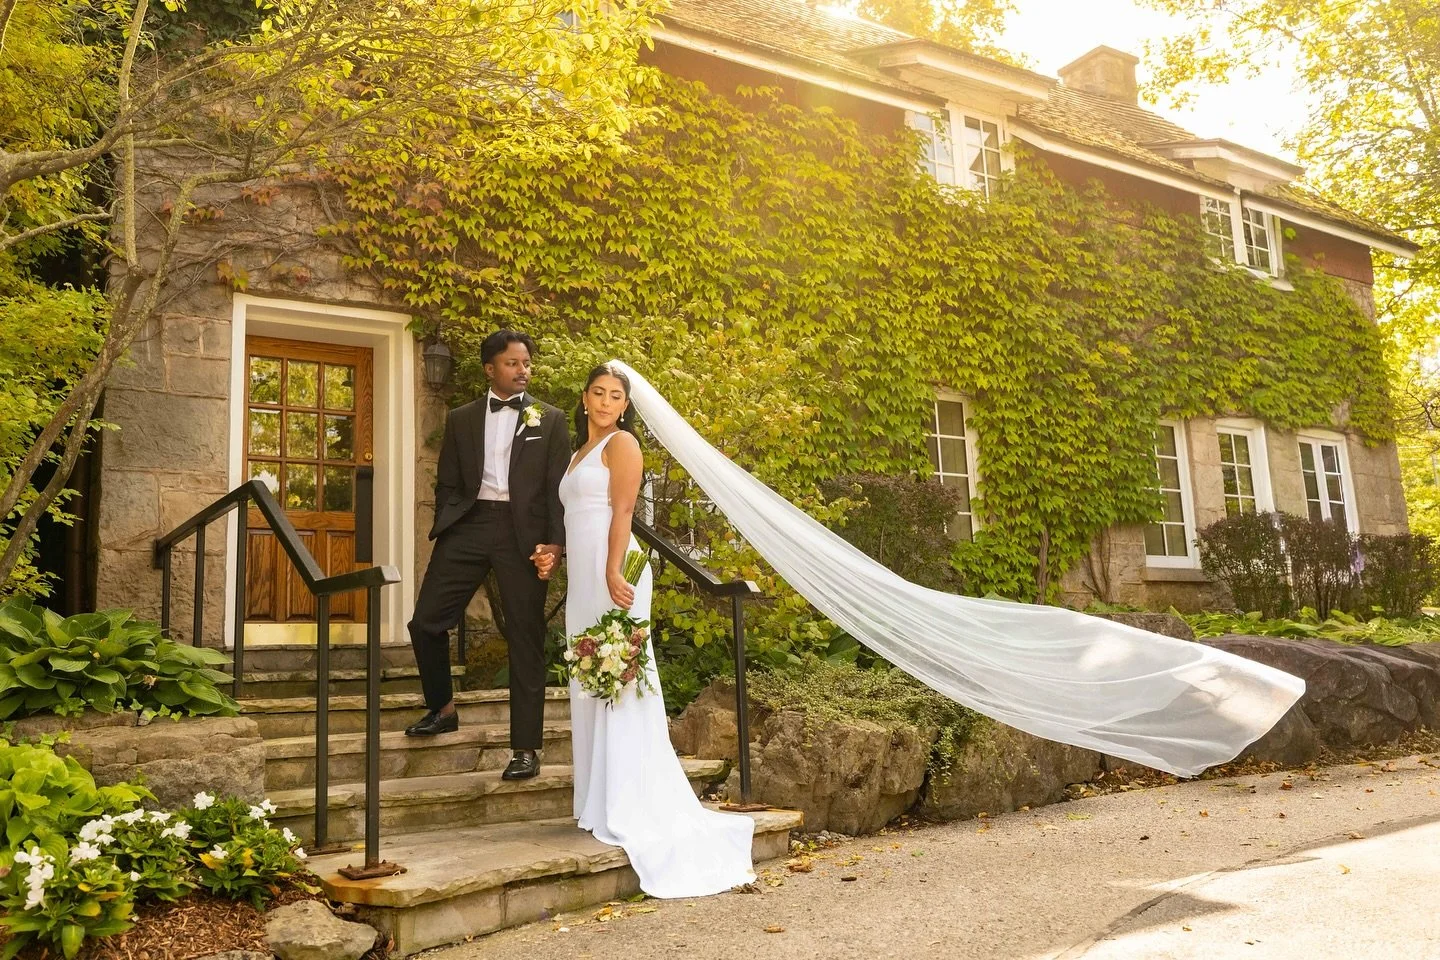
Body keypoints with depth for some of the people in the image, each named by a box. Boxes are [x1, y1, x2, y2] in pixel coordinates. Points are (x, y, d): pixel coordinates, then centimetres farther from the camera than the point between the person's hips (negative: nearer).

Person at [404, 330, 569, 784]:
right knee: (425, 621, -2)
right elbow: (447, 483, 13)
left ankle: (526, 748, 8)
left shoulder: (550, 419, 9)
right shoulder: (461, 418, 14)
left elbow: (558, 486, 3)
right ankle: (443, 709, 23)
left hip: (523, 532, -2)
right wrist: (446, 531, -1)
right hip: (469, 524, 2)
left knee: (526, 640, 0)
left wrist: (554, 542, -9)